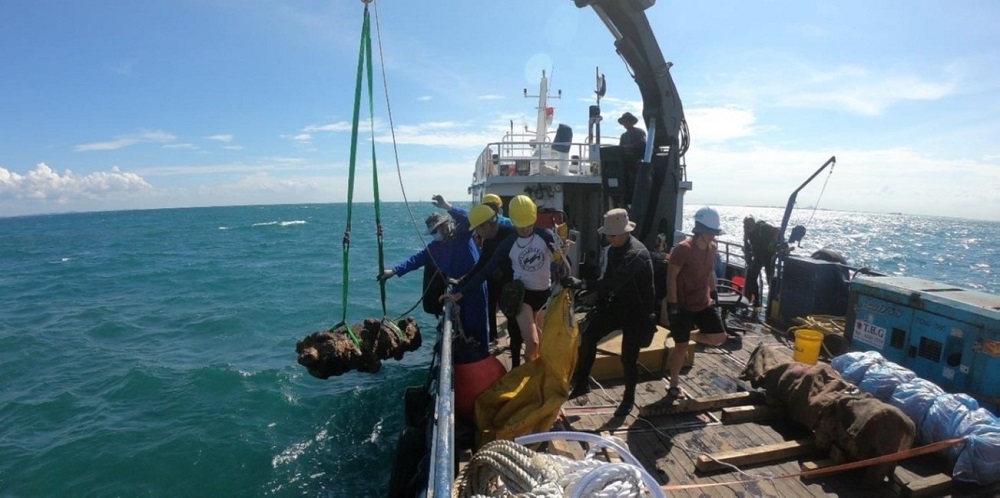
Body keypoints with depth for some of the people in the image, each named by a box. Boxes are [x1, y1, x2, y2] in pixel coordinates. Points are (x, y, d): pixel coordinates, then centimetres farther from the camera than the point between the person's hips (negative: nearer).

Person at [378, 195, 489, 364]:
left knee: (476, 322, 0)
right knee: (458, 323, 9)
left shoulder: (462, 234, -10)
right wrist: (395, 270, -5)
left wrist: (448, 207, -38)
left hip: (475, 284, -6)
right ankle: (462, 356, 22)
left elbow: (469, 220, -29)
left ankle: (481, 355, 13)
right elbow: (417, 259, 3)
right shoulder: (435, 247, 7)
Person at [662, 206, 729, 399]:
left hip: (704, 304, 7)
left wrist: (714, 293, 16)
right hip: (683, 306, -7)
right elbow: (671, 278, -19)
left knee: (719, 337, 4)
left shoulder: (713, 247, 2)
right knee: (681, 347, 1)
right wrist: (672, 305, -22)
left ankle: (689, 336, 29)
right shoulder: (683, 249, -20)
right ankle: (674, 385, 20)